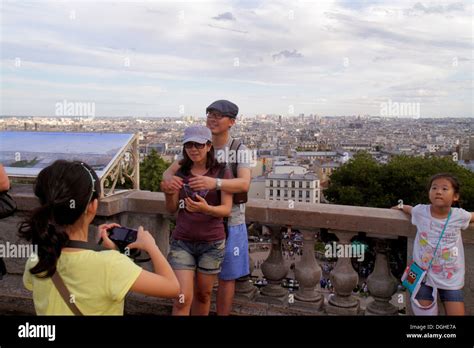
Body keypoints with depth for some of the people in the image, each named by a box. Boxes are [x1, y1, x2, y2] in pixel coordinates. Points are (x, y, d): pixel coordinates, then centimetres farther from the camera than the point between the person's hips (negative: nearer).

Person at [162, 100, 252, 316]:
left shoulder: (240, 150, -9)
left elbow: (244, 184, -25)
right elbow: (171, 170, -5)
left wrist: (215, 183, -43)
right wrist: (168, 178, -30)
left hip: (229, 223, -2)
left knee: (226, 277, 11)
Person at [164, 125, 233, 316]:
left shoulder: (222, 173, -6)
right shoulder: (180, 172, 1)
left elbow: (227, 209, -12)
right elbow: (172, 209, 4)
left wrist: (206, 208, -33)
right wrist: (169, 194, -18)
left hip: (212, 243, -1)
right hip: (182, 242, 1)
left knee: (203, 295, 15)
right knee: (182, 298, -4)